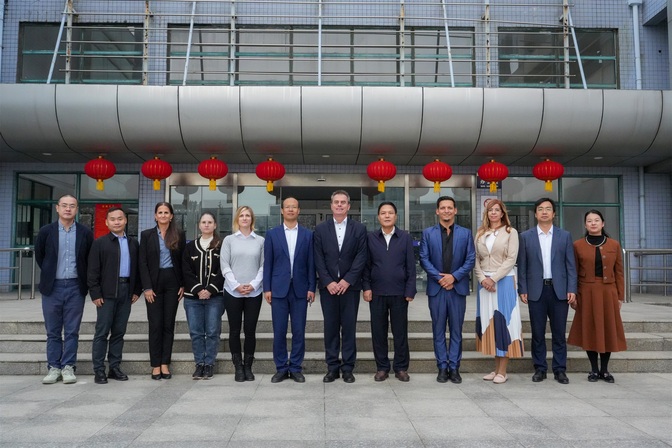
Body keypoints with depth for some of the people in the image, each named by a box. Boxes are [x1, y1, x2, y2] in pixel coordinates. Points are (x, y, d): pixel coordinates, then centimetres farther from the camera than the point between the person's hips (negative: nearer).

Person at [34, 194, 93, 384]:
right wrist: (50, 274, 13)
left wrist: (83, 279, 7)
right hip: (52, 287, 1)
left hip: (75, 287, 0)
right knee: (53, 331, 7)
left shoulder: (85, 233, 1)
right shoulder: (46, 231, 1)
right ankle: (54, 367, 15)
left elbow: (90, 260, 9)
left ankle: (68, 367, 12)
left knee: (72, 331, 4)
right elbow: (39, 256, 12)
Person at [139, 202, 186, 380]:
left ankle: (165, 364, 12)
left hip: (172, 282, 1)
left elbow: (183, 261, 5)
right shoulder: (147, 235, 3)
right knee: (155, 325, 1)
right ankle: (155, 365, 9)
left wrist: (183, 285, -2)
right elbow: (143, 262, -1)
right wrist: (147, 287, -8)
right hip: (154, 283, -1)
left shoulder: (179, 235, 5)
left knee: (169, 324, 5)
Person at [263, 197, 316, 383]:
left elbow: (311, 263, 4)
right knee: (279, 332, 3)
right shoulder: (272, 234, 5)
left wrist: (311, 288, -2)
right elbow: (267, 263, 3)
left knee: (299, 331, 4)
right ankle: (281, 368, 15)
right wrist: (267, 288, -2)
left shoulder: (308, 235, 5)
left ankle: (296, 368, 15)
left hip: (300, 289, 0)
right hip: (279, 289, 0)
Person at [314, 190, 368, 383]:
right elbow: (318, 259, 1)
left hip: (350, 286, -1)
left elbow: (361, 257, -3)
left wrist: (347, 281, -11)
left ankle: (347, 368, 12)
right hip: (328, 286, 1)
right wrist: (328, 282, -9)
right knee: (330, 328, 5)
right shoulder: (321, 228, 6)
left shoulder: (359, 228, 3)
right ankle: (332, 367, 13)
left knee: (349, 328, 3)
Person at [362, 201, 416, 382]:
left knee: (400, 331, 6)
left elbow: (411, 266, 2)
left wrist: (410, 290, -4)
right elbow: (366, 265, 5)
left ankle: (401, 367, 18)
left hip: (399, 292, 0)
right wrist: (366, 287, -3)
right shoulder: (370, 238, 4)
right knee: (378, 331, 6)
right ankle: (382, 367, 18)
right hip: (377, 292, 1)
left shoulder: (405, 238, 3)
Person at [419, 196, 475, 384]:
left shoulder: (466, 233, 6)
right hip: (436, 287, 0)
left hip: (458, 287, 0)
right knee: (439, 330, 5)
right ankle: (442, 367, 14)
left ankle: (454, 368, 14)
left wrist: (454, 276, -11)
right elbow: (424, 259, 0)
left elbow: (471, 259, 1)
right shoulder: (428, 233, 5)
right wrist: (439, 277, -10)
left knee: (456, 330, 5)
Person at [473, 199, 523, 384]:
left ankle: (502, 371, 2)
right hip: (484, 283, 4)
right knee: (489, 323, 5)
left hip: (504, 281, -4)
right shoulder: (480, 234, 12)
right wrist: (482, 278, -8)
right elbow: (476, 260, 8)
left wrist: (494, 278, -14)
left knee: (503, 322, -3)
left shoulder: (510, 232, 1)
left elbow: (511, 259, -8)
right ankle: (496, 368, 13)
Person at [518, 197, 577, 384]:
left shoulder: (565, 236, 7)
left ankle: (560, 369, 15)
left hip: (559, 290, 0)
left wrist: (571, 289, -4)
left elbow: (570, 265, 5)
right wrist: (522, 290, -2)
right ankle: (540, 368, 15)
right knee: (538, 333, 5)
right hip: (536, 290, 0)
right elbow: (522, 266, 4)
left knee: (559, 333, 5)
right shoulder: (526, 236, 5)